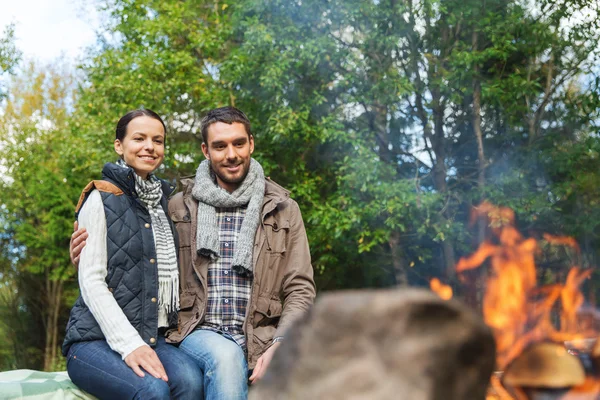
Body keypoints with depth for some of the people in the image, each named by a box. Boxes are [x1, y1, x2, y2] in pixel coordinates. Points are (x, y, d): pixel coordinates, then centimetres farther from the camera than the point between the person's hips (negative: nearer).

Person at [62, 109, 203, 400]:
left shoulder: (166, 201, 16)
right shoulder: (101, 199, 0)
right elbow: (91, 281, -8)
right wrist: (129, 344, -19)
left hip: (154, 337, 4)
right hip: (96, 340, -4)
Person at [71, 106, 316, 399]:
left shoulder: (282, 210, 10)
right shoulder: (179, 207, 10)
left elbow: (301, 290, 7)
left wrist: (279, 346, -10)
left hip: (258, 339, 1)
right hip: (198, 332, 0)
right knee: (226, 357, -35)